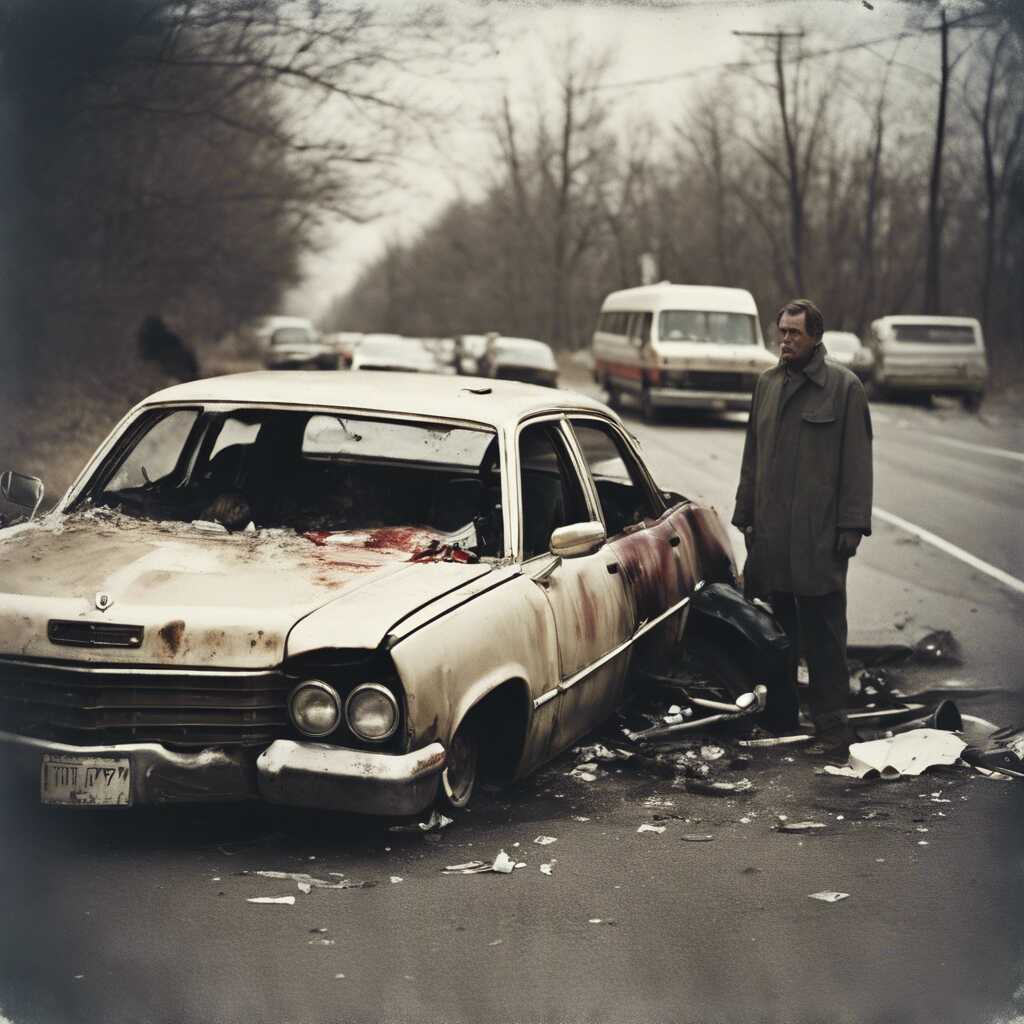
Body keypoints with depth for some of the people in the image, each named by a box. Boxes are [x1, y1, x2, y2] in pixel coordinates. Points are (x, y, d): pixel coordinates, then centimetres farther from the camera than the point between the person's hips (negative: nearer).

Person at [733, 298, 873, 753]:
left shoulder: (843, 386, -2)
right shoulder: (766, 384, 14)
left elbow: (857, 461, -5)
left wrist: (851, 525, -10)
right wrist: (746, 514, 15)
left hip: (820, 534, -5)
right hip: (771, 532, 5)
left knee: (823, 631, -3)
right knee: (778, 627, 11)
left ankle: (830, 721, 4)